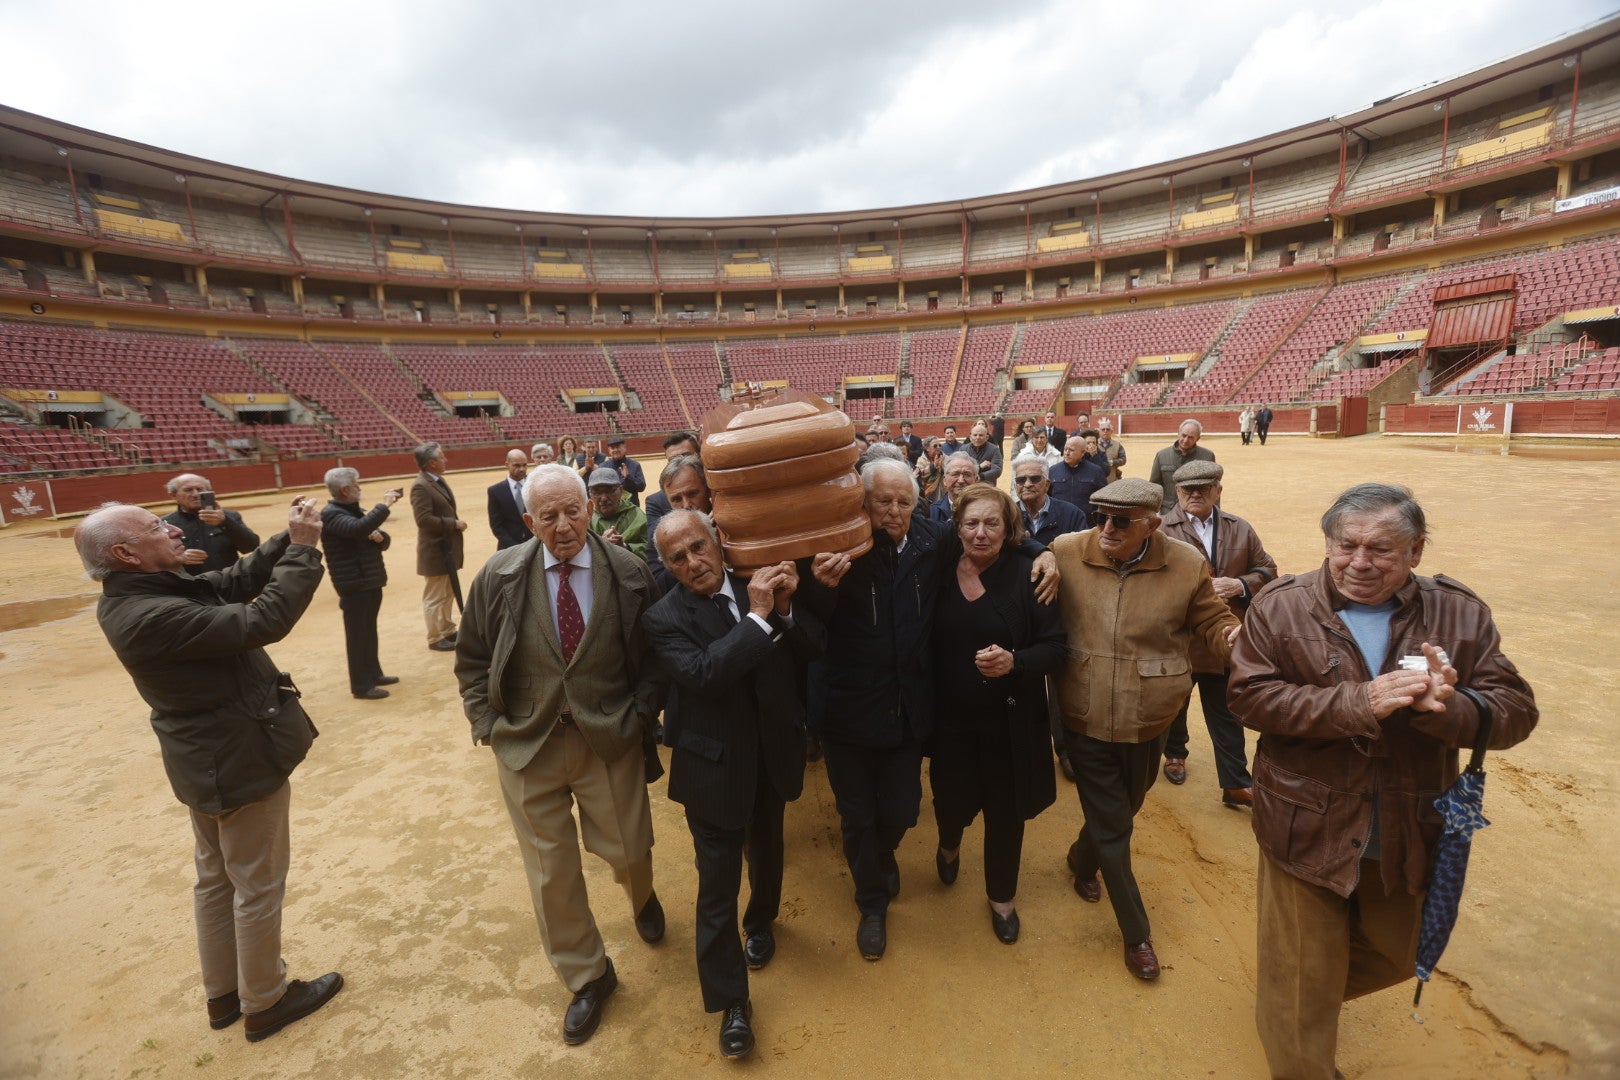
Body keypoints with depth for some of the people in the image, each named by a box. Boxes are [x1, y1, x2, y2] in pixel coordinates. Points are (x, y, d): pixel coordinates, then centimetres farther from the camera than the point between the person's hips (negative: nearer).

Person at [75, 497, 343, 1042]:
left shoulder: (145, 592, -1)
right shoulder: (151, 616, -30)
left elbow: (237, 580, 3)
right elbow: (263, 621, -34)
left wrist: (289, 540, -12)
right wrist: (303, 547, -28)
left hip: (210, 758, 10)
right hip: (242, 760, -10)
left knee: (216, 878, 24)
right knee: (258, 885, 9)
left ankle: (223, 993, 42)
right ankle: (265, 1002, 29)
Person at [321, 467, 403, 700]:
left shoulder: (356, 510, 14)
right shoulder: (331, 515, -14)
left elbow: (383, 542, 15)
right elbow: (359, 528, -35)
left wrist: (379, 537, -7)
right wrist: (384, 506, -26)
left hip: (371, 582, 8)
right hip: (354, 586, -8)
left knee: (370, 632, 17)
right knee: (358, 635, -1)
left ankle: (374, 674, 29)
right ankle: (361, 686, 7)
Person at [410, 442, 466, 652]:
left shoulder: (438, 481, 9)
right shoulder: (420, 486, -19)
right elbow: (424, 519, -27)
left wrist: (455, 523, 5)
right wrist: (454, 523, -19)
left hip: (447, 549, 9)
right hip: (435, 551, -9)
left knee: (447, 594, 20)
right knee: (434, 597, 5)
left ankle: (447, 631, 33)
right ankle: (435, 638, 17)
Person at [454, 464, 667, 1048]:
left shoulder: (629, 573, -10)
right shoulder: (498, 576, -7)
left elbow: (653, 655, -1)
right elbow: (472, 659, 4)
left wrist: (639, 716, -9)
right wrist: (487, 723, -3)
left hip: (610, 740, -1)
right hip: (527, 744, 1)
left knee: (628, 851, 15)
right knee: (551, 872, 12)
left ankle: (642, 898, 55)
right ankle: (586, 977, 39)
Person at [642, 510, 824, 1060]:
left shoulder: (763, 582, -8)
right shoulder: (664, 617, -16)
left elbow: (815, 647, -9)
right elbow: (703, 673, -32)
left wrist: (786, 607, -26)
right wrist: (758, 616, -31)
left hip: (772, 757, 4)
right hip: (715, 766, -4)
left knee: (767, 853, 27)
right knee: (718, 885, 7)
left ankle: (761, 923, 58)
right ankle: (731, 1002, 31)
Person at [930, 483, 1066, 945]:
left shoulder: (1027, 574, -13)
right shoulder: (940, 574, -5)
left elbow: (1055, 647, -10)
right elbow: (928, 645, 1)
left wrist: (1014, 662, -27)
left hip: (1010, 721, -1)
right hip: (951, 718, 2)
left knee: (1005, 812, 14)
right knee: (952, 802, 11)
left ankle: (1002, 896, 44)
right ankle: (950, 844, 51)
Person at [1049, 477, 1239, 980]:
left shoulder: (1187, 565, -11)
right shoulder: (1066, 552, -12)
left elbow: (1212, 623, 1)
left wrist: (1236, 637, -21)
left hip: (1147, 724, 2)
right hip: (1085, 721, -1)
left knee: (1116, 815, 25)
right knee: (1112, 829, 12)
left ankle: (1083, 860, 59)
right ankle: (1136, 933, 36)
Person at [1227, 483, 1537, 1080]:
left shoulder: (1459, 613, -3)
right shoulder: (1280, 606, -12)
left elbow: (1515, 711, -8)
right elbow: (1250, 696, -18)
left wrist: (1444, 707, -29)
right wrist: (1359, 701, -27)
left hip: (1408, 836, 4)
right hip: (1309, 830, -3)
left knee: (1393, 957, 27)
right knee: (1302, 985, 11)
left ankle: (1311, 996, 57)